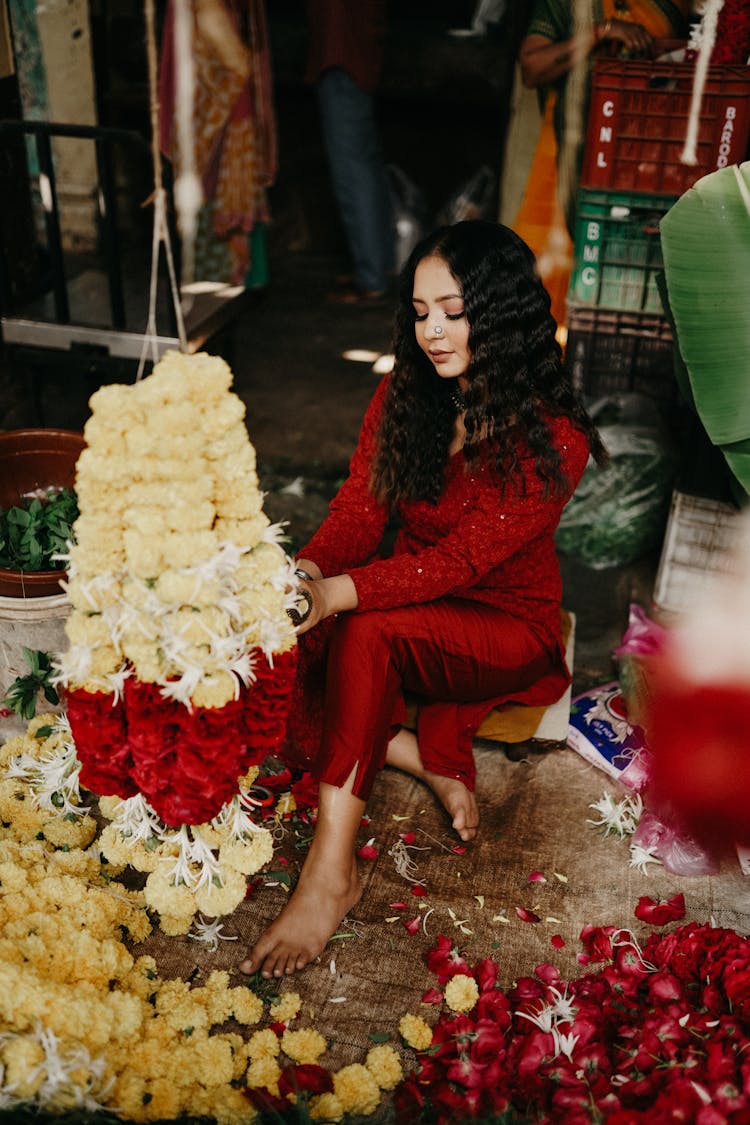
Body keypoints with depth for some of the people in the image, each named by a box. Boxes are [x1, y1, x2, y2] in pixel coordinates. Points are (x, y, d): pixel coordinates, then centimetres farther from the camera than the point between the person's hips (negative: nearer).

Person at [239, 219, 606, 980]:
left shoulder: (553, 440, -18)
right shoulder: (403, 396, 0)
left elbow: (461, 558, -26)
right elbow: (357, 511, -5)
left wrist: (338, 594, -40)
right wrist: (306, 569, -27)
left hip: (506, 627, -5)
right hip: (412, 605, 6)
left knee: (366, 632, -37)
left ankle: (332, 872, -31)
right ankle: (433, 756, -9)